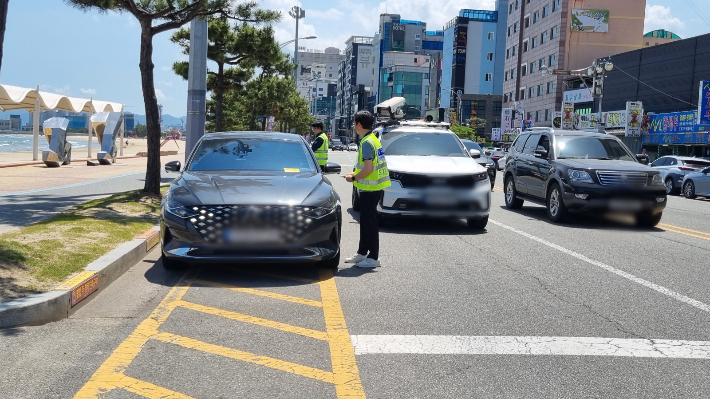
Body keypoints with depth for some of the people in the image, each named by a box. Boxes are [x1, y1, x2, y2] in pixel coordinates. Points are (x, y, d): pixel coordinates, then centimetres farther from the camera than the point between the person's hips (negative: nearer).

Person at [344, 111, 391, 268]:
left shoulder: (366, 143, -18)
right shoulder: (373, 139, 14)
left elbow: (368, 169, -24)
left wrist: (353, 178, -11)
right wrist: (355, 174, 17)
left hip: (370, 189, -10)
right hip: (372, 187, 10)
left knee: (370, 223, -5)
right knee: (365, 221, 17)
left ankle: (373, 257, 1)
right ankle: (362, 253, 27)